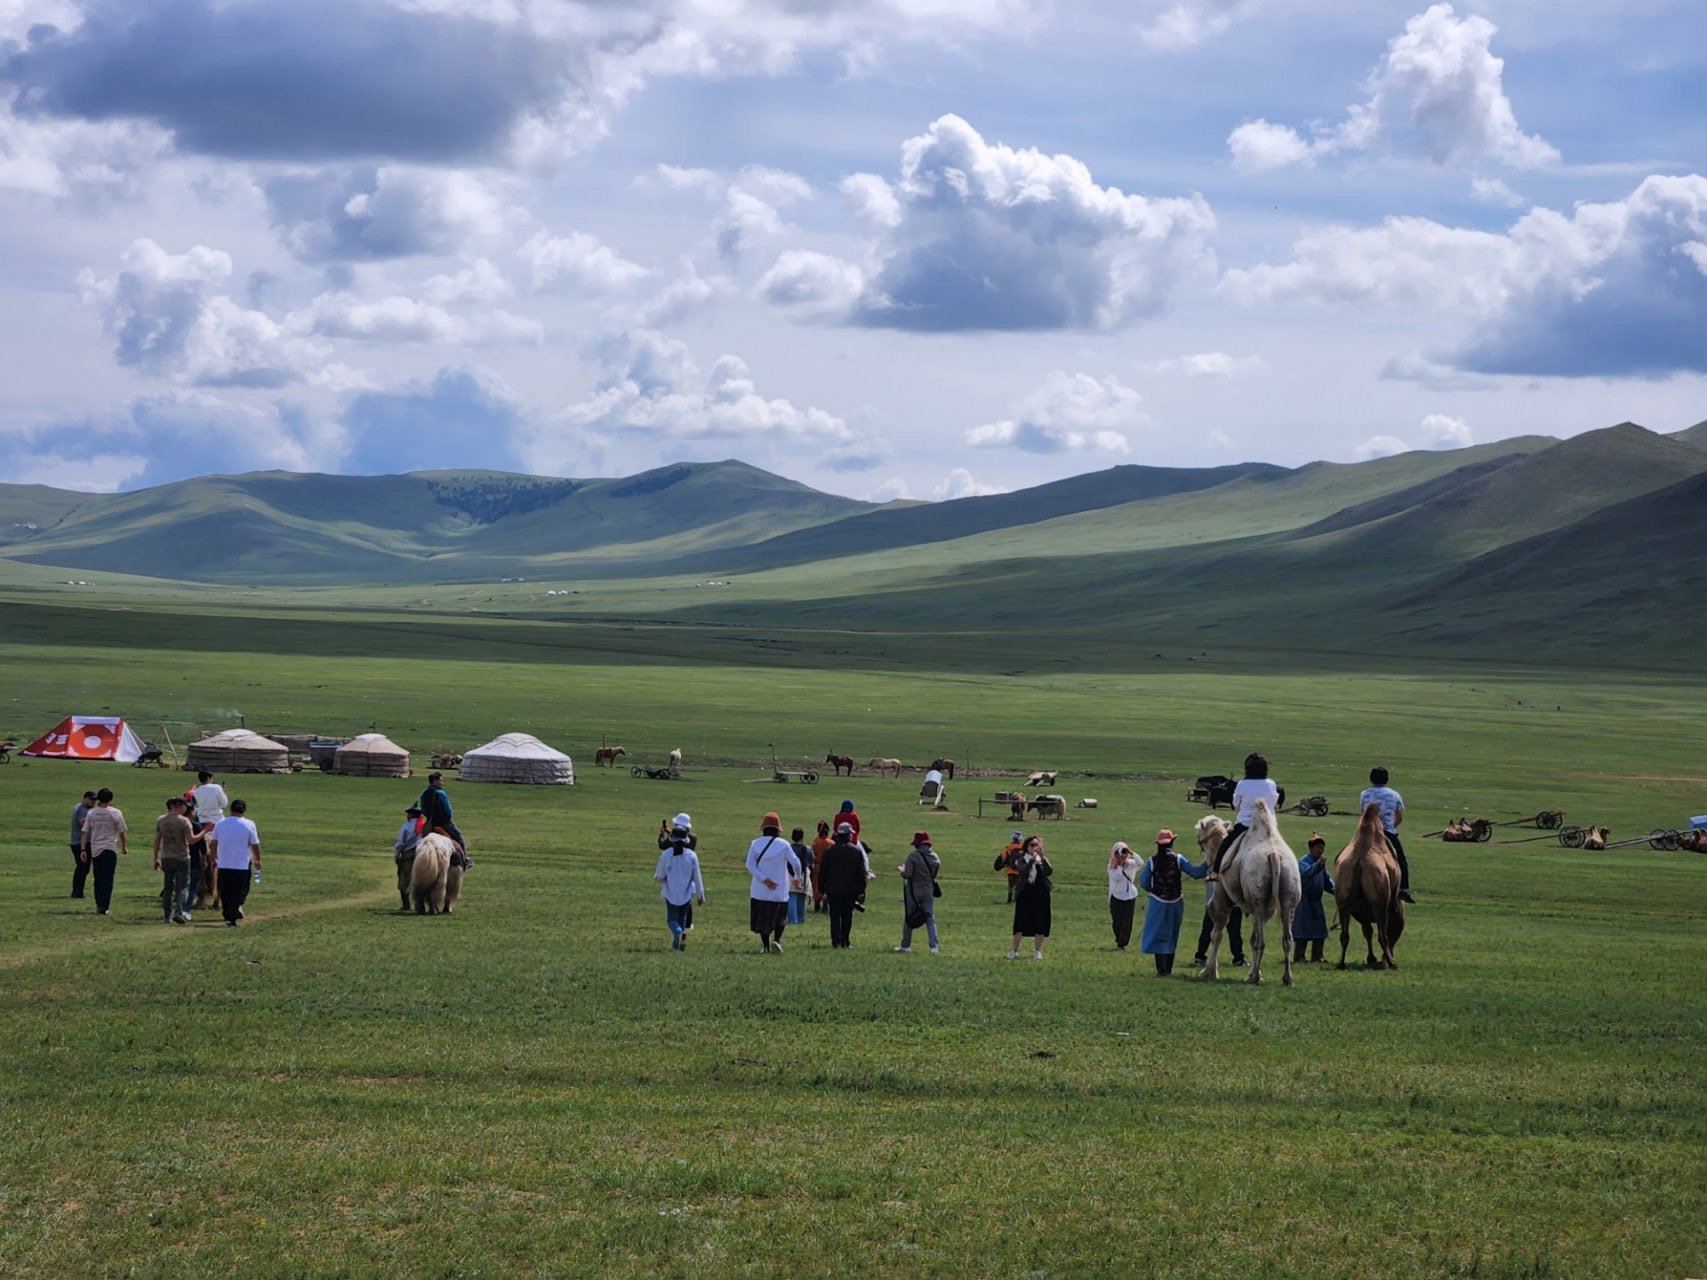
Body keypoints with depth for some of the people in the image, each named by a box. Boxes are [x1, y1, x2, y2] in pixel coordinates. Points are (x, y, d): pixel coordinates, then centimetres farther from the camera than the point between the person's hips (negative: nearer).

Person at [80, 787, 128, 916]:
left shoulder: (91, 813, 4)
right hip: (110, 849, -3)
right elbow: (121, 832, 0)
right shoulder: (115, 813, -5)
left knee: (98, 879, 14)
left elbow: (85, 832, 2)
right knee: (107, 879, -3)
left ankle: (99, 905, 18)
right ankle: (103, 906, -12)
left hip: (95, 850, 3)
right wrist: (124, 847, 15)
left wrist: (83, 849, 4)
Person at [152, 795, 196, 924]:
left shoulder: (160, 820, 4)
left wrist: (156, 858, 11)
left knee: (168, 887, 12)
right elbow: (191, 839, -18)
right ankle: (179, 912, -17)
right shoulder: (184, 821, -12)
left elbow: (157, 840, 6)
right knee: (182, 886, -1)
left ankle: (167, 915, 13)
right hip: (181, 858, -5)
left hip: (166, 858, 5)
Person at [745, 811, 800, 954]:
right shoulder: (783, 845, -5)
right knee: (780, 918, 12)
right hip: (780, 891, -1)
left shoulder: (755, 844, 0)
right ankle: (777, 940, -10)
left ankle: (766, 946, 12)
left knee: (762, 919, 13)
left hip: (760, 890, 1)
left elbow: (749, 865, -10)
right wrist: (798, 877, 14)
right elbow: (795, 864, -5)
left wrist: (764, 879, -13)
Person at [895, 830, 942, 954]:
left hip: (913, 892, -4)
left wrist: (901, 869, 3)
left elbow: (907, 874, -19)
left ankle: (905, 945, 17)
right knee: (930, 919, 4)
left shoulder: (913, 856, -14)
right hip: (929, 891, 4)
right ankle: (934, 946, -7)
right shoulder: (935, 858, 3)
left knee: (908, 918, 10)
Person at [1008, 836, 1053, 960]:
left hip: (1040, 895, 1)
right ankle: (1014, 950, 12)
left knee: (1040, 924, 3)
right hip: (1025, 895, -1)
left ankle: (1037, 951, 14)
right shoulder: (1022, 860, 0)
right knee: (1020, 923, 2)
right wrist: (1033, 859, -32)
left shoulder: (1042, 860, 3)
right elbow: (1023, 871, -22)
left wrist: (1042, 857, -27)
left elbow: (1049, 872, -17)